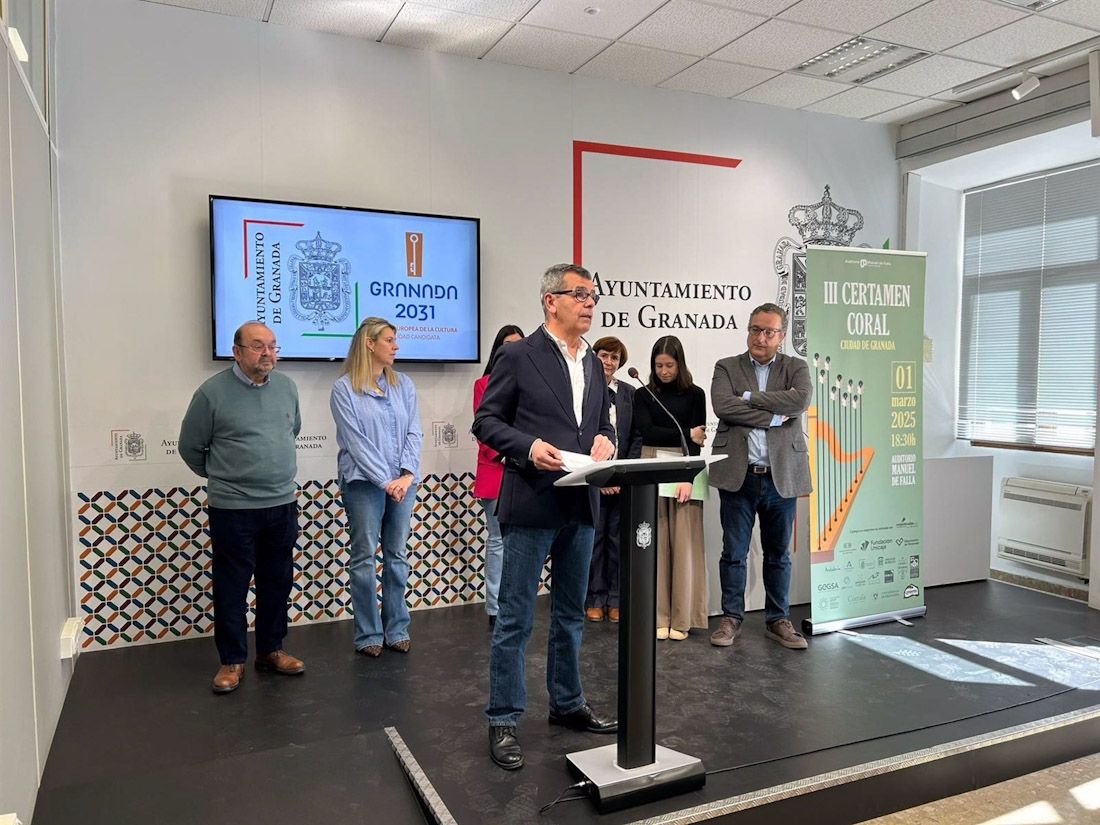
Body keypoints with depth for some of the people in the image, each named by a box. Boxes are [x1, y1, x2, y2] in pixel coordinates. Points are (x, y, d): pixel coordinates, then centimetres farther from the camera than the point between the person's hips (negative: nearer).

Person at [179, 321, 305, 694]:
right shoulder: (212, 393, -9)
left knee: (277, 583, 14)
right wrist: (222, 478, 11)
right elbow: (190, 447, 1)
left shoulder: (287, 387, 5)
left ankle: (271, 650, 29)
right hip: (233, 509, -4)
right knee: (232, 587, 5)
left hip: (283, 505, 5)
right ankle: (232, 660, 19)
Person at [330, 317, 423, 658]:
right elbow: (355, 440, -9)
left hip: (403, 482, 4)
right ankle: (369, 635, 12)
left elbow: (413, 433, 4)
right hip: (364, 482, -4)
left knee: (397, 556, 9)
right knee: (364, 557, 1)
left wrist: (407, 474, -10)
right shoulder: (344, 388, -3)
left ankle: (397, 630, 19)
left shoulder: (403, 384, 10)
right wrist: (385, 481, -14)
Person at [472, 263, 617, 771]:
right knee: (515, 619, 1)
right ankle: (503, 721, 14)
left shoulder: (593, 365, 15)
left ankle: (566, 704, 34)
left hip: (581, 506, 7)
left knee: (570, 614, 18)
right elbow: (486, 420, -5)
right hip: (531, 504, -7)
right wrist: (528, 447, -20)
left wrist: (605, 440, -2)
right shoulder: (519, 356, -5)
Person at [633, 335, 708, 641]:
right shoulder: (643, 395, 8)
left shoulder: (695, 395, 5)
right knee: (656, 545, 1)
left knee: (683, 544, 0)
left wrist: (688, 478, -16)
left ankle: (681, 619, 9)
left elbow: (696, 440, -4)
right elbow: (646, 431, -4)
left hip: (685, 471, -1)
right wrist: (685, 434, -6)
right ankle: (658, 617, 8)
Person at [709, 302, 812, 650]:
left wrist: (749, 396, -11)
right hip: (738, 474, -1)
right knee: (733, 553, 6)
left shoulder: (795, 368, 8)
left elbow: (800, 401, -13)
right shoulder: (726, 367, 6)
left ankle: (778, 620, 24)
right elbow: (723, 406, -13)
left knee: (778, 554, 11)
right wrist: (774, 416, -13)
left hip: (782, 475, 1)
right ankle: (732, 618, 20)